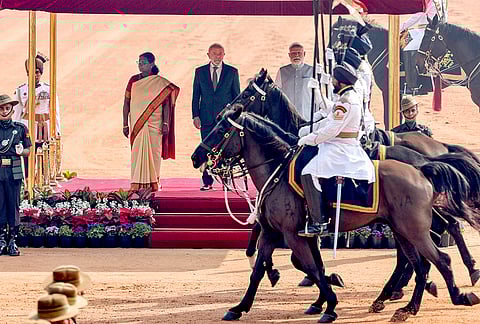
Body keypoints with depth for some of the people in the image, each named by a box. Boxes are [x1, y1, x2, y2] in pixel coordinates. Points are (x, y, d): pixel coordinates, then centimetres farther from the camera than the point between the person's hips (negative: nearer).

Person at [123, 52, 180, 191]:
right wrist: (125, 124, 4)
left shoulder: (160, 82, 1)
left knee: (154, 151, 1)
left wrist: (165, 124, -7)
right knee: (138, 152, -4)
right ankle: (137, 184, -4)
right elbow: (126, 103, 8)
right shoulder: (133, 80, 6)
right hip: (137, 123, 1)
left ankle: (154, 183, 13)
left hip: (154, 122, -1)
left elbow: (166, 104, 1)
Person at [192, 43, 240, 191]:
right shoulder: (200, 72, 9)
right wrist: (195, 116, 0)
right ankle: (207, 182, 6)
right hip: (207, 118, 1)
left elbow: (236, 95, 7)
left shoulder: (232, 72, 6)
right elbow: (196, 95, 9)